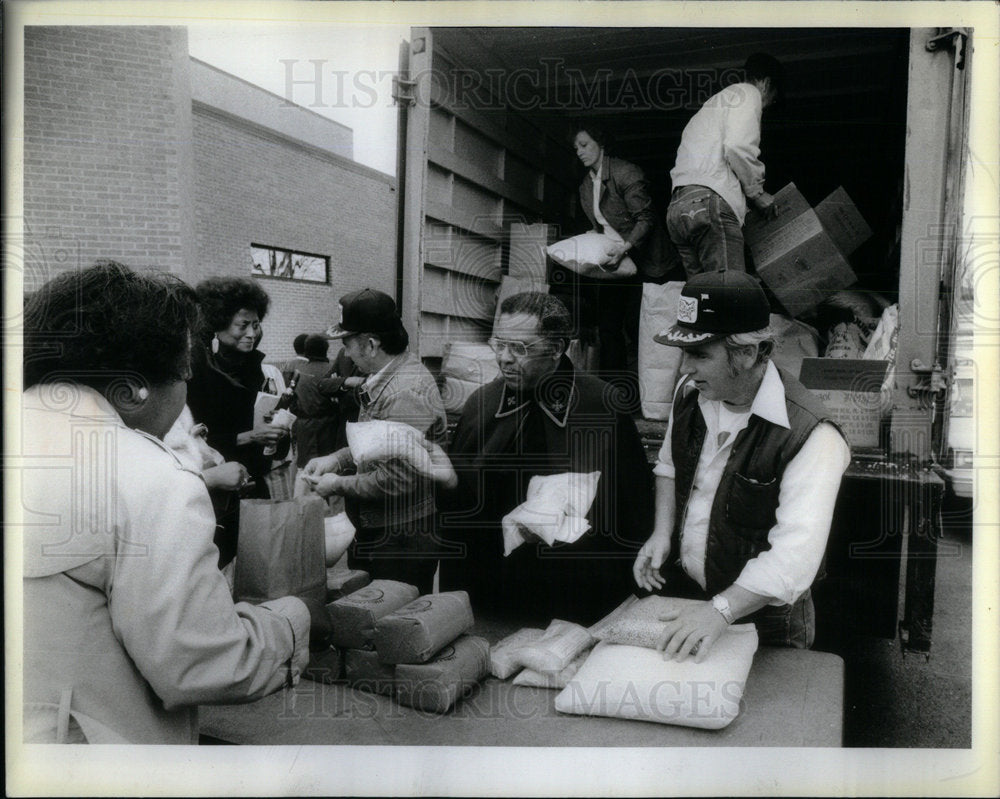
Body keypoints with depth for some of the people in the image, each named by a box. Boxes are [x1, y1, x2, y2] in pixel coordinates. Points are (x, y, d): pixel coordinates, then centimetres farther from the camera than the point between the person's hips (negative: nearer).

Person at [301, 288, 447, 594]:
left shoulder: (407, 394, -25)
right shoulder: (382, 379, 7)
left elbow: (396, 480, -27)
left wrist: (338, 484, -13)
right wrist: (337, 459, 3)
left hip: (401, 543, -10)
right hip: (372, 533, 10)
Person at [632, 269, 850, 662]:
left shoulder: (810, 435, -28)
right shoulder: (691, 392, -5)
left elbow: (795, 552, -34)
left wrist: (721, 610, -42)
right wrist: (662, 533, -3)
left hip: (762, 616, -6)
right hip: (681, 588, 6)